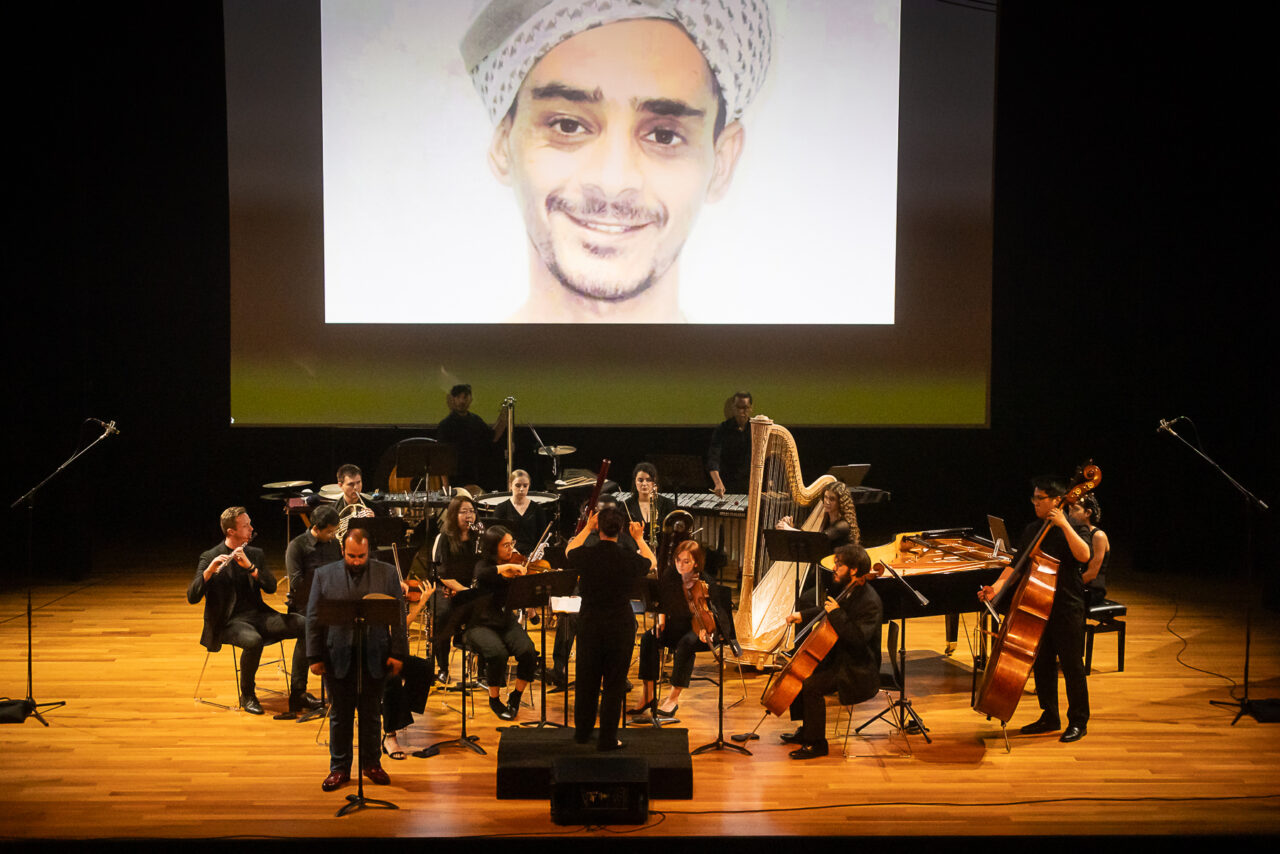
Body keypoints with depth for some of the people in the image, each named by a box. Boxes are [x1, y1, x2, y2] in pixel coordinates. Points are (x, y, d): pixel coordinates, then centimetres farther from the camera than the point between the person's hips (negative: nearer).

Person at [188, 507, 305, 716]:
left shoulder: (256, 554, 12)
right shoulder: (210, 558, -2)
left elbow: (271, 587, 0)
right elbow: (192, 597, -11)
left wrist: (250, 567, -16)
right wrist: (209, 571, -28)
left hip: (258, 615, 5)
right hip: (228, 621, -5)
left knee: (305, 625, -18)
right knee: (253, 640, -38)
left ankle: (297, 692, -11)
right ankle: (247, 696, -12)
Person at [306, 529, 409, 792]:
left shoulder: (388, 574, 2)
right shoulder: (324, 575, 2)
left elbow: (398, 615, 2)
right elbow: (314, 617, 2)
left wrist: (398, 654, -4)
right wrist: (315, 657, -3)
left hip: (374, 658, 0)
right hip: (337, 658, 0)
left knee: (372, 715, 10)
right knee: (339, 716, 8)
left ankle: (372, 763, 25)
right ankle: (339, 768, 19)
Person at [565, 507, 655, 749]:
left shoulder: (585, 555, -11)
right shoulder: (628, 559, -14)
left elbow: (569, 551, 15)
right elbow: (652, 562, 10)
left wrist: (587, 528, 22)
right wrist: (639, 538, 23)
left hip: (589, 624, 2)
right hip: (620, 626, -2)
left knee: (587, 679, 16)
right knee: (614, 683, 6)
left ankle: (582, 731, 31)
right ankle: (607, 738, 10)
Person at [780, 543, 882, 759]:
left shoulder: (870, 602, -24)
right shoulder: (843, 588, 5)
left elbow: (858, 637, -34)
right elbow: (825, 611, 24)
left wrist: (836, 613, -29)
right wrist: (802, 615, 11)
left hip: (857, 669, -10)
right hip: (837, 656, 10)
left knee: (812, 686, -25)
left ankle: (817, 744, -9)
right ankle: (806, 731, 22)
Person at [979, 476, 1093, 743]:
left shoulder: (1072, 528, -8)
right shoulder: (1032, 530, 11)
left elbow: (1083, 556, -26)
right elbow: (1017, 564, 10)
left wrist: (1064, 525, -29)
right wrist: (997, 586, -5)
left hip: (1066, 608, -7)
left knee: (1071, 666, -1)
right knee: (1042, 663, 12)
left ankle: (1078, 722, 11)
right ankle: (1050, 717, 25)